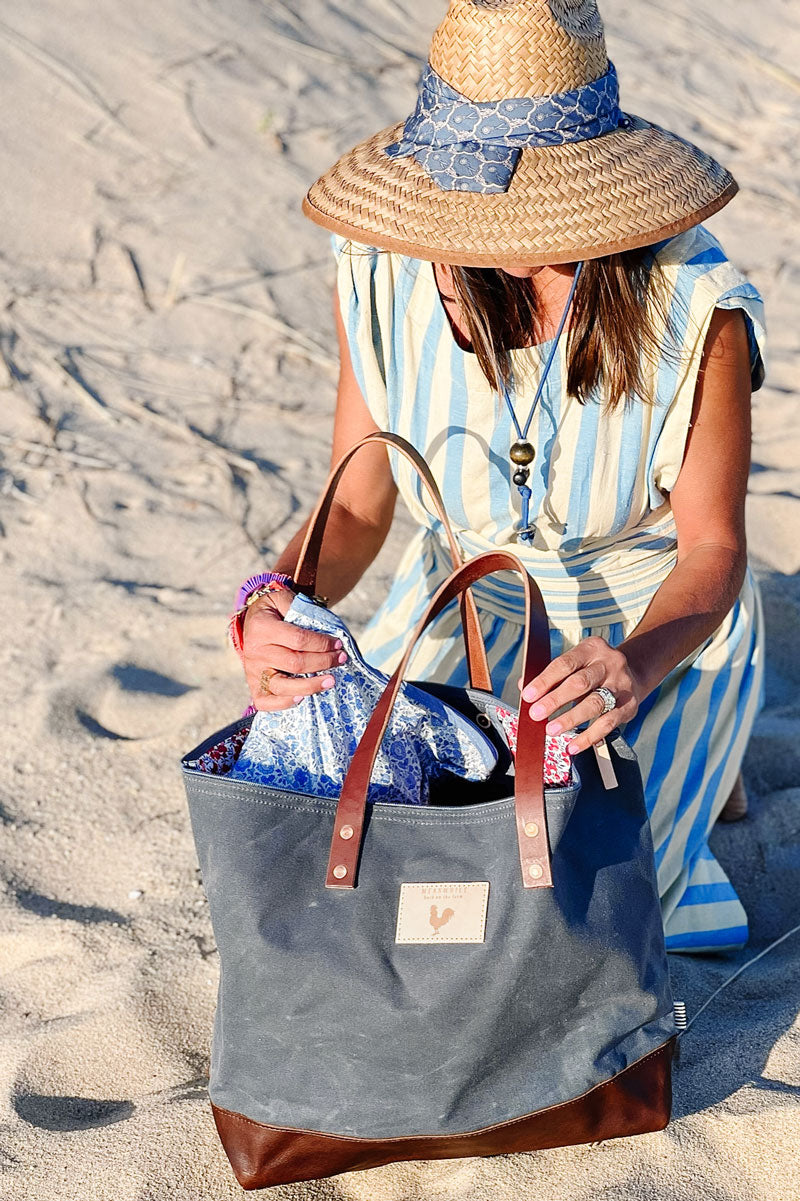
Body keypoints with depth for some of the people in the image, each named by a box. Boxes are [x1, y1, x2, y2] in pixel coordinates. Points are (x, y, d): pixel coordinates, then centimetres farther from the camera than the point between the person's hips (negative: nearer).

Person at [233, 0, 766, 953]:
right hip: (468, 597, 3)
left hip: (662, 621, -3)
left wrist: (638, 664, -41)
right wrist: (275, 604, -32)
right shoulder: (384, 275, -18)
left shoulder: (692, 305, -26)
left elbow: (712, 549, -19)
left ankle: (680, 769, 20)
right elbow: (358, 505, -10)